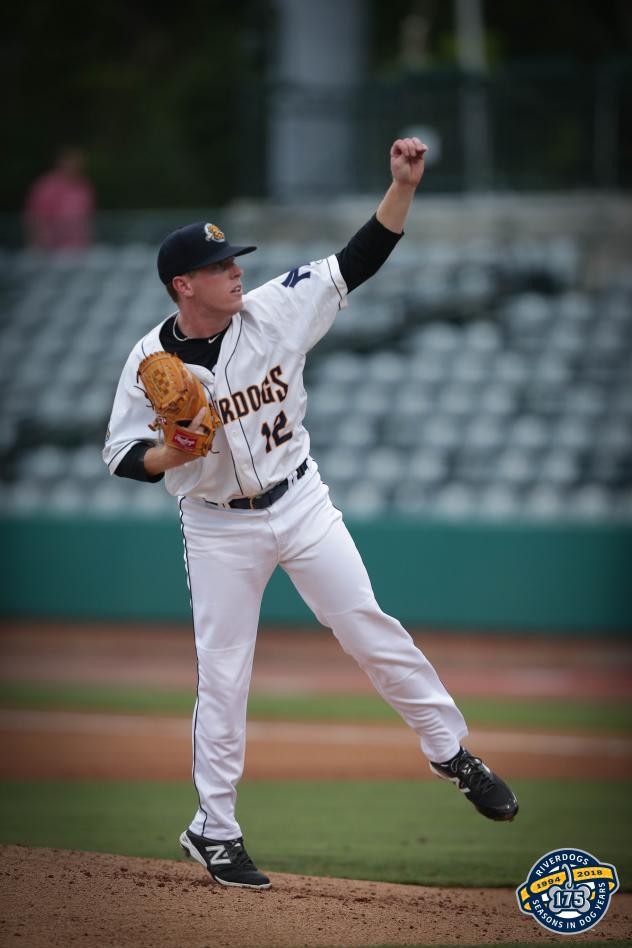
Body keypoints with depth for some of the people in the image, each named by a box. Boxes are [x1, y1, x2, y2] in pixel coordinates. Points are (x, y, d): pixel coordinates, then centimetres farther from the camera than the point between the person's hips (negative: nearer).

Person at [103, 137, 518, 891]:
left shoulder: (273, 310, -9)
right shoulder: (151, 361, -14)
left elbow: (358, 260, -8)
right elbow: (122, 457, -9)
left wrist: (403, 185, -19)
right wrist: (175, 453, -29)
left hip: (301, 505, 2)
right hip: (219, 530, -2)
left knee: (372, 630, 0)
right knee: (223, 676, 2)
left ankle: (451, 751, 15)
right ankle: (214, 829, 12)